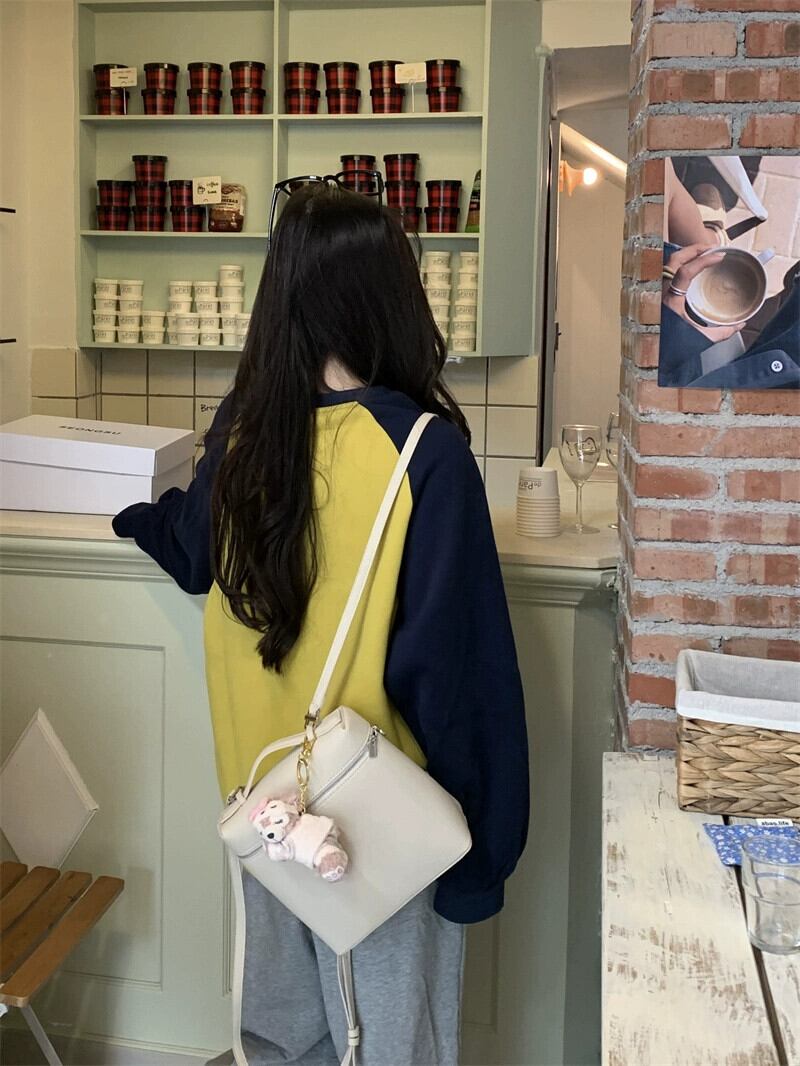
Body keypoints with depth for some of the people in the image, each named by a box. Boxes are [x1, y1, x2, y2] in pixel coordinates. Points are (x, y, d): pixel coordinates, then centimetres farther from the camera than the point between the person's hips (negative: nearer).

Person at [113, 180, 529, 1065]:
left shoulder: (242, 426, -7)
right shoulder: (425, 450, -22)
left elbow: (194, 554, 13)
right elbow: (454, 653, -21)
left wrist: (134, 515, 35)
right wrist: (476, 812, -10)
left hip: (264, 778, 5)